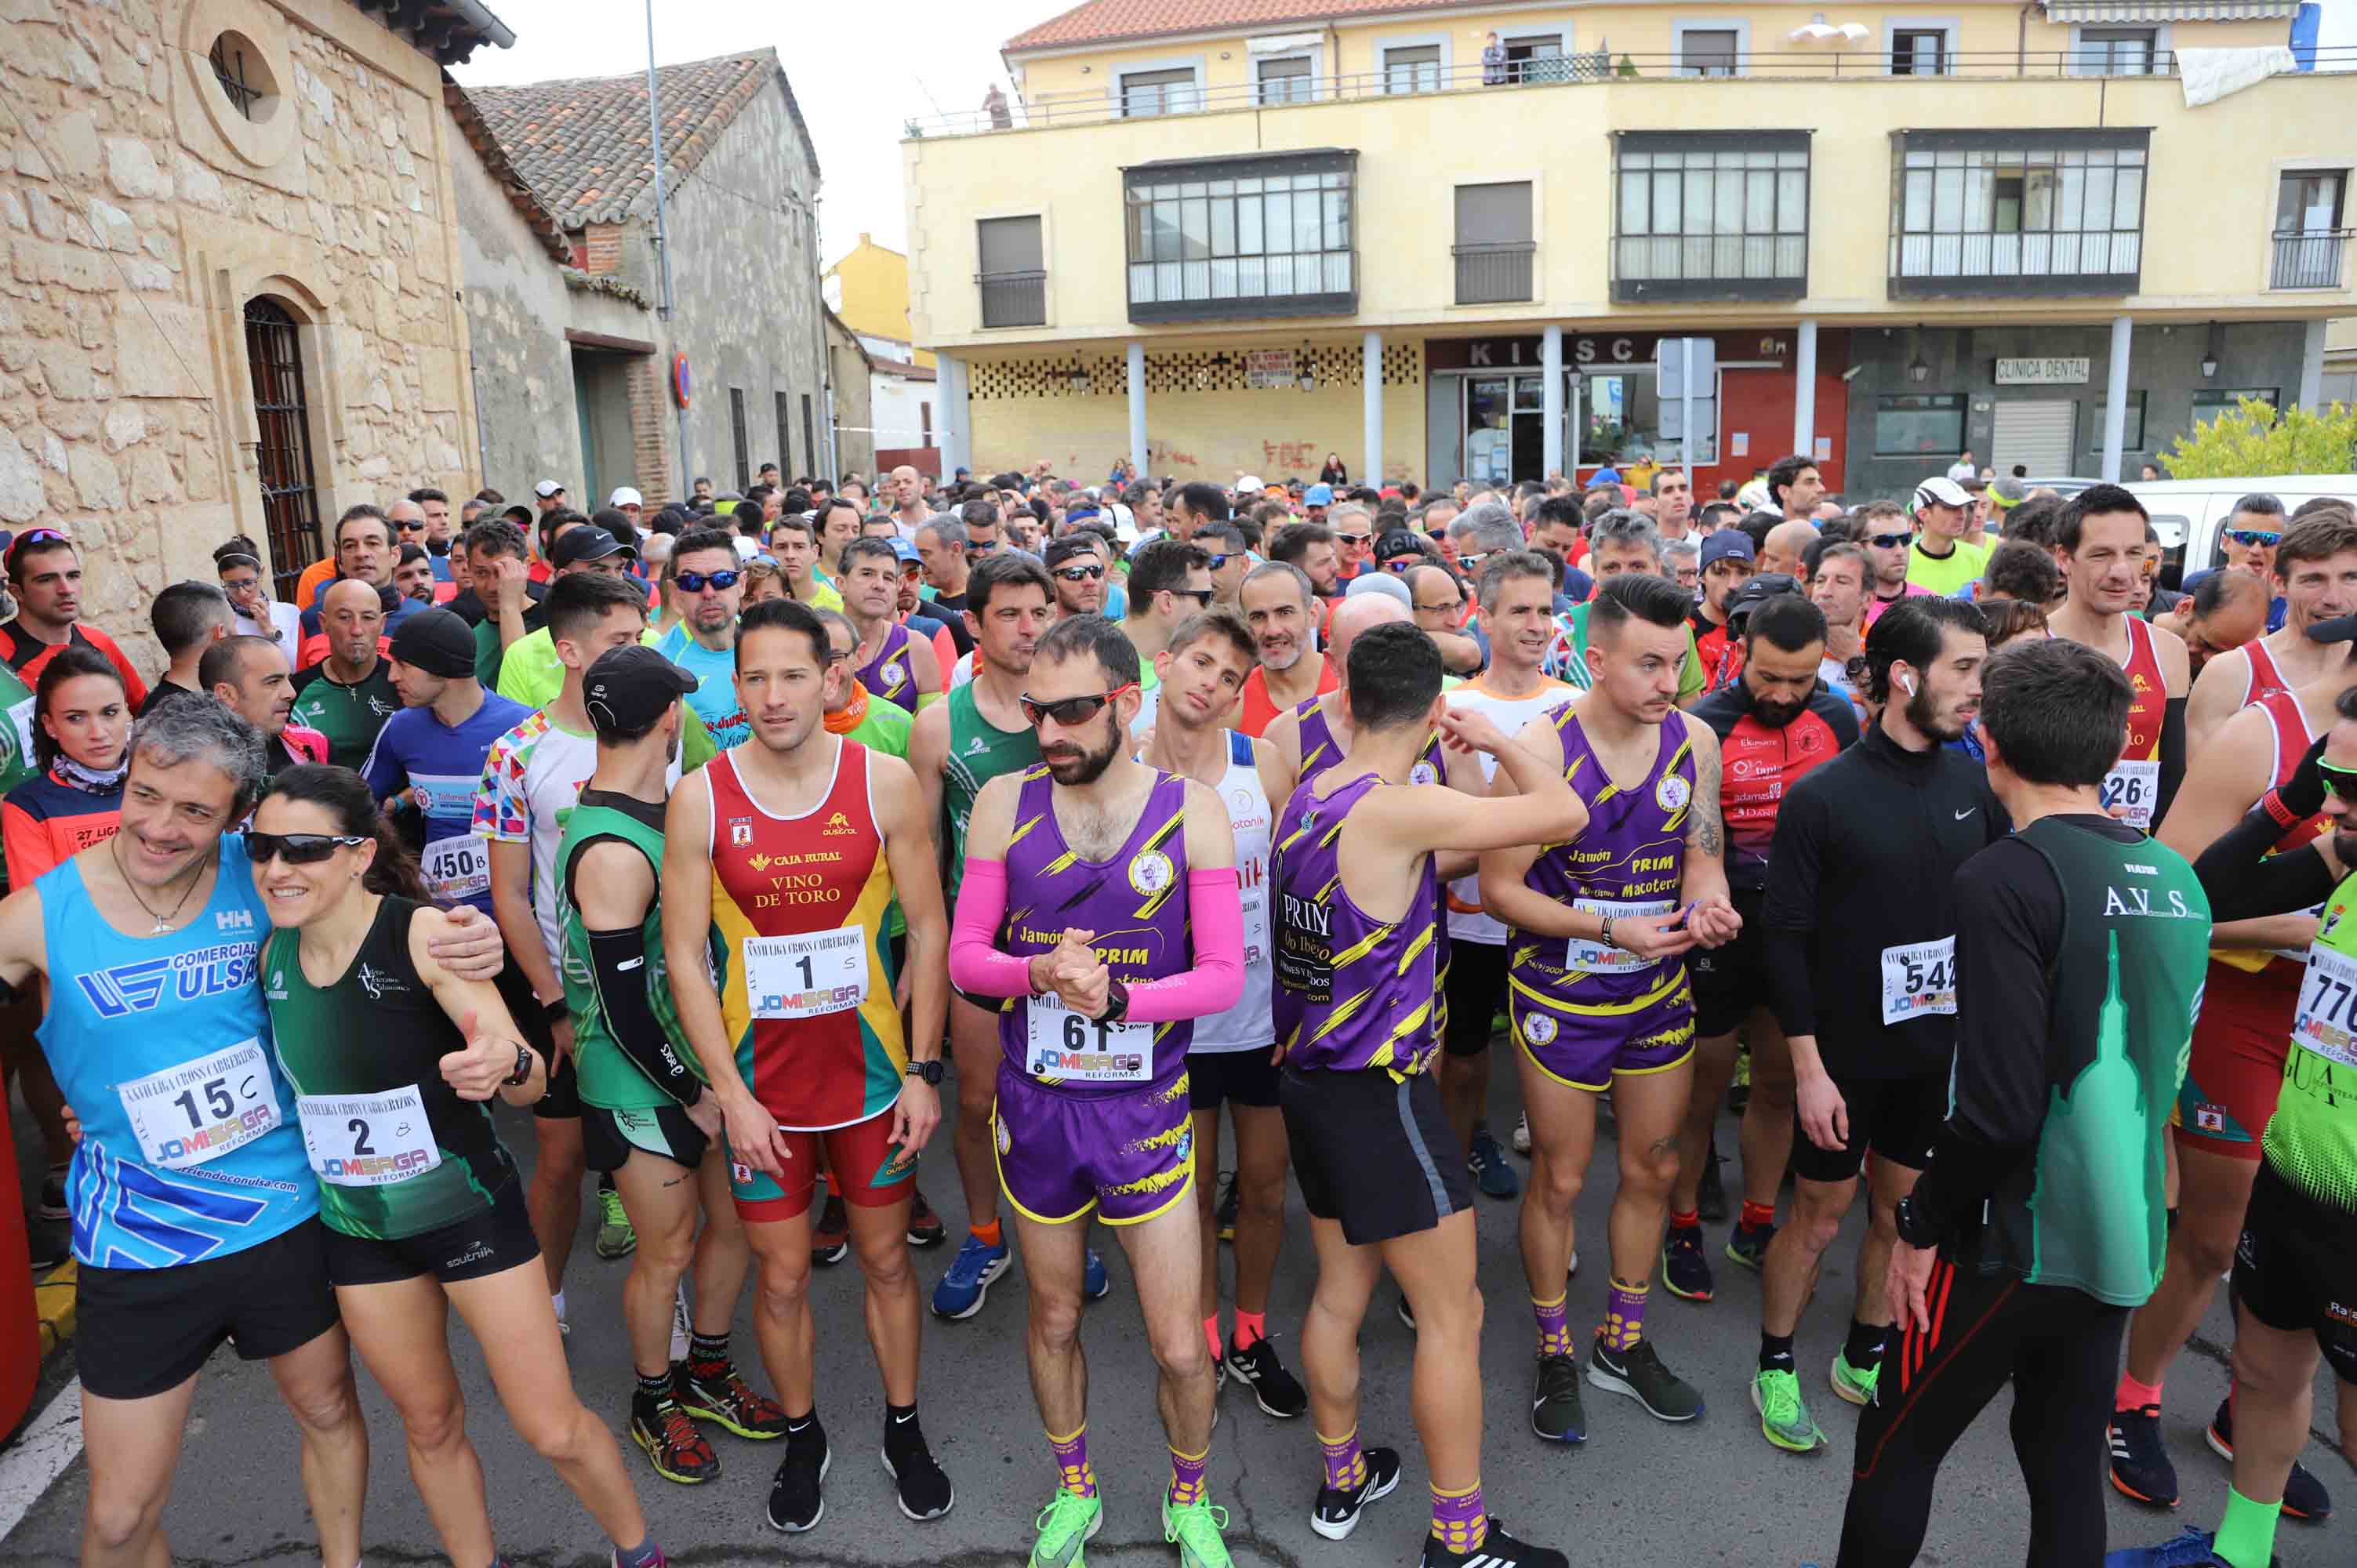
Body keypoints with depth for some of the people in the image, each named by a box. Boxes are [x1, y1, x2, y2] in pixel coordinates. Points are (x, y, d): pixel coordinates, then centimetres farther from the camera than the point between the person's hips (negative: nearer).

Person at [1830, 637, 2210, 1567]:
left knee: (1894, 1453, 11)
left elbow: (2000, 1106, -23)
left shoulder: (2009, 877, -20)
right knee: (2068, 1471, 19)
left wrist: (1921, 1226, -11)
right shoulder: (2177, 881, 3)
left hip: (2017, 1241, -7)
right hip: (2124, 1242, 7)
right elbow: (2164, 1063, 15)